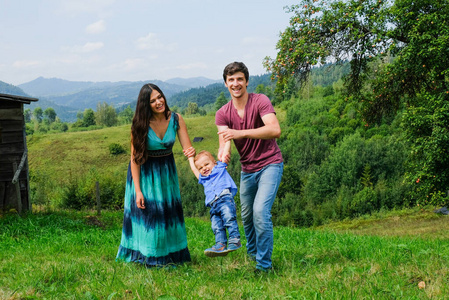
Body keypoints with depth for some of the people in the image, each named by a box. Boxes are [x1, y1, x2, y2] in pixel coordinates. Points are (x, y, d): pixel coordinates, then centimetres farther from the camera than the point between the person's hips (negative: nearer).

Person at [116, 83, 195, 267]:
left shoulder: (175, 119, -13)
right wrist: (138, 191, -20)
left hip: (167, 170, 3)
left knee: (169, 212, 11)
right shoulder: (140, 125, -21)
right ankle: (147, 257, 15)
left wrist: (191, 152, -39)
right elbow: (135, 159, -17)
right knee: (146, 214, -1)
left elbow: (187, 147, -13)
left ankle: (170, 256, 28)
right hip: (144, 172, -3)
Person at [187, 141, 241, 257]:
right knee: (217, 227, -12)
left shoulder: (220, 167, 24)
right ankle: (221, 245, -24)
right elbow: (193, 168, 50)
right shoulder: (203, 179, 35)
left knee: (229, 218, -25)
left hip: (225, 198, -5)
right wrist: (190, 157, 60)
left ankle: (235, 240, -30)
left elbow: (226, 150, 26)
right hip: (213, 206, 5)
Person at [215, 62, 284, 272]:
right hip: (247, 169, 5)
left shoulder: (260, 101, -15)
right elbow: (224, 142, -15)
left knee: (261, 211, -19)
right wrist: (223, 154, -40)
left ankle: (264, 264, -8)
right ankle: (252, 254, 43)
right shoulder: (223, 113, -2)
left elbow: (275, 130, -30)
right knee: (246, 216, 17)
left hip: (269, 164, -5)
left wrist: (241, 133, -40)